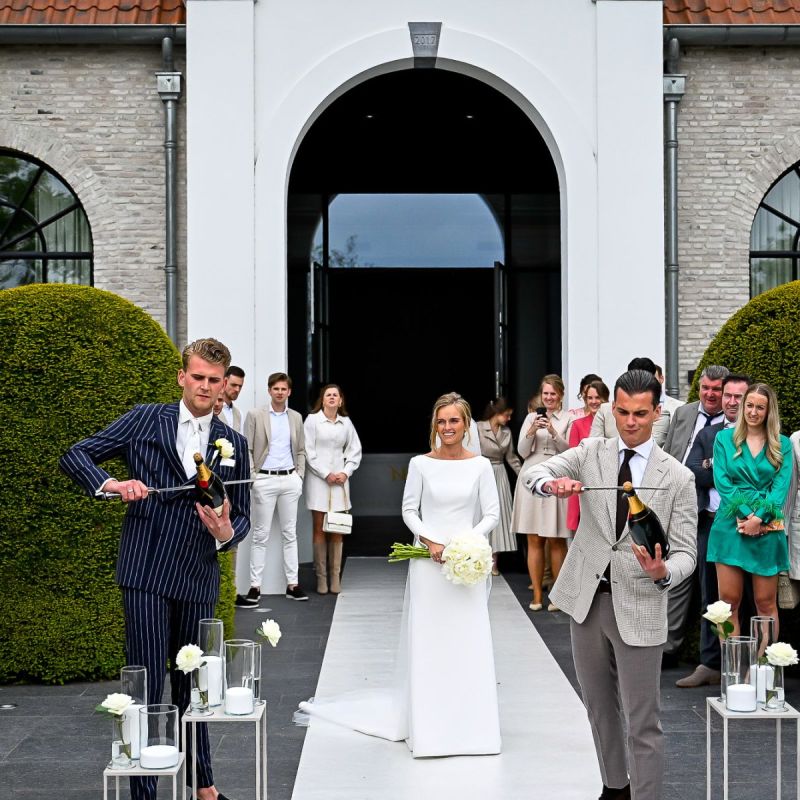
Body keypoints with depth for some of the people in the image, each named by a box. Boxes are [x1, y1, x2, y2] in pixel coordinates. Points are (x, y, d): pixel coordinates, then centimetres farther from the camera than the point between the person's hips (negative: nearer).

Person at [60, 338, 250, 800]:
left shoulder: (234, 444, 9)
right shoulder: (146, 420, 2)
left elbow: (242, 516, 11)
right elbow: (75, 456, 2)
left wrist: (225, 532, -12)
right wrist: (111, 483, -17)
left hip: (198, 578, 3)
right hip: (146, 572, -3)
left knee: (192, 684, 14)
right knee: (147, 683, -3)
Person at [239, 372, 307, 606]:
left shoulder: (296, 417, 11)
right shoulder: (255, 416, 0)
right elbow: (247, 449, -1)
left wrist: (299, 476, 6)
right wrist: (251, 477, -9)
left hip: (290, 480, 3)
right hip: (264, 480, -3)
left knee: (290, 533, 6)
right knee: (261, 535, -1)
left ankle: (292, 584, 10)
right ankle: (255, 586, 2)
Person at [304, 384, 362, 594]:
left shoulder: (346, 422, 10)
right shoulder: (312, 420, -1)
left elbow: (355, 451, 13)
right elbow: (309, 452, -4)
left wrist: (346, 472, -1)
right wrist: (326, 474, -9)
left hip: (340, 481, 3)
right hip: (318, 480, -3)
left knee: (337, 531, 2)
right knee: (319, 529, -1)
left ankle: (335, 577, 6)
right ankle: (321, 577, 3)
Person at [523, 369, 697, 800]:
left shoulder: (677, 477, -4)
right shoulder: (591, 452, 2)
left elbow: (685, 551, -5)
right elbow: (530, 473, -9)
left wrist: (663, 572, -27)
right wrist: (552, 483, -33)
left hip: (638, 607, -3)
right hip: (587, 600, 4)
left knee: (643, 723, -1)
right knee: (600, 708, 20)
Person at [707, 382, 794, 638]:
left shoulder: (782, 444, 8)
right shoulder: (725, 439, 7)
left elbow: (781, 486, -1)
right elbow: (722, 482, -1)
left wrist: (759, 518, -14)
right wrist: (745, 514, -12)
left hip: (768, 530, 0)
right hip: (731, 527, 0)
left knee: (766, 604, 3)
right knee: (728, 602, -1)